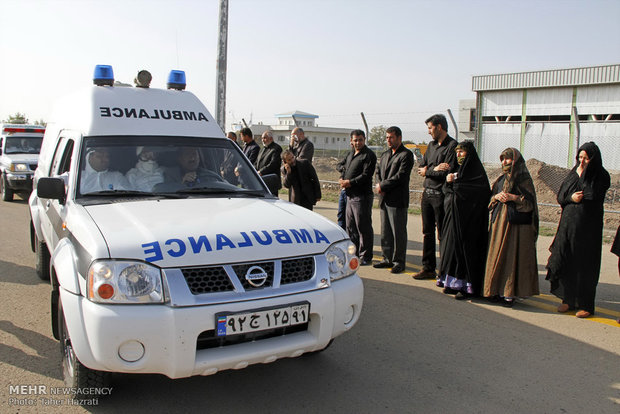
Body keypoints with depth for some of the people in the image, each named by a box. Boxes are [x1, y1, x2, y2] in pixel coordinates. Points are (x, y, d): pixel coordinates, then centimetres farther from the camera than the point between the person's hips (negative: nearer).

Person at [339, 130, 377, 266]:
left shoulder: (369, 155, -9)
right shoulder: (350, 155, 18)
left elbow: (366, 175, -17)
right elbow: (345, 170, 22)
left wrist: (350, 182, -17)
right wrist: (342, 179, 0)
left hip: (362, 196, -9)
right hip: (350, 195, 9)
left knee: (363, 227, -4)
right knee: (350, 226, 15)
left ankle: (365, 257, 5)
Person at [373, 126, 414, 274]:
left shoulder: (406, 155, -7)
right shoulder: (385, 155, 19)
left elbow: (401, 176, -15)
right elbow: (379, 172, 17)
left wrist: (382, 186, -13)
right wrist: (380, 186, -3)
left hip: (397, 200, -7)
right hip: (384, 199, 8)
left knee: (398, 232, -2)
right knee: (385, 231, 12)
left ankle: (399, 262, 7)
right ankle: (387, 259, 22)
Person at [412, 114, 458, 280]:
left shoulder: (452, 146, -10)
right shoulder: (432, 145, 15)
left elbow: (447, 172, -18)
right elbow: (421, 168, 11)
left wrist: (428, 171, -6)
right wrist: (435, 169, -9)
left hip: (441, 195, -7)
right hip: (427, 193, 8)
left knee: (442, 235, -1)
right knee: (427, 233, 11)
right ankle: (428, 268, 20)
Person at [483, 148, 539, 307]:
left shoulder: (524, 179, -3)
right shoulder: (501, 179, 15)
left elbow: (530, 202, -7)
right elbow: (490, 197, 17)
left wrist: (513, 197, -17)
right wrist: (497, 196, -3)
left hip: (516, 223, -6)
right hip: (499, 221, 6)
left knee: (512, 256, -6)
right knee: (497, 255, 4)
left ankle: (510, 293, -1)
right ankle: (498, 290, 11)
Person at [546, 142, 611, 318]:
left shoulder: (601, 176, -3)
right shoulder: (573, 173, 11)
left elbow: (592, 197, -16)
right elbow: (560, 196, 9)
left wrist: (582, 176, -10)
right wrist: (571, 197, -11)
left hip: (588, 226, -5)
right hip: (568, 224, 5)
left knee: (585, 264, -1)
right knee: (565, 262, 3)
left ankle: (585, 304, 9)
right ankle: (568, 299, 15)